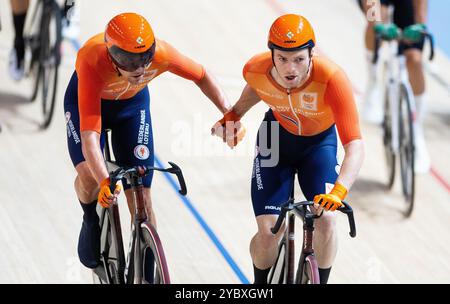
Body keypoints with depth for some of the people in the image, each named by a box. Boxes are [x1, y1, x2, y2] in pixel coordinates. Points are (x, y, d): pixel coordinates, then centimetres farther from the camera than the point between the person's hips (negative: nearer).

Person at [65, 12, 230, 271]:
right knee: (89, 176, -26)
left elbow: (202, 76, -14)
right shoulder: (91, 61, -43)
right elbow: (89, 134, -46)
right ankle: (91, 221, 8)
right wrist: (105, 182, -58)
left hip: (133, 103, 2)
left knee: (141, 197, -4)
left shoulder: (161, 53, -35)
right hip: (87, 98, -2)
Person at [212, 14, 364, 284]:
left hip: (319, 143, -1)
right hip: (276, 138, 1)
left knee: (326, 220, -20)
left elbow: (355, 146, -44)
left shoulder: (331, 79, -39)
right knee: (268, 231, -10)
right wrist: (232, 117, -9)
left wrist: (338, 191, -57)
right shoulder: (256, 70, -29)